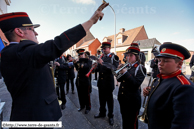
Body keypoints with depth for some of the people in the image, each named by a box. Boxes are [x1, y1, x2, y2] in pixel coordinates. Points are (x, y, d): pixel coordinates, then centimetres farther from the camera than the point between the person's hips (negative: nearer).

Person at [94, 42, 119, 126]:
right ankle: (102, 113, 37)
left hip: (108, 82, -5)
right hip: (101, 81, 5)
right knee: (102, 98, 17)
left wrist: (103, 63, -28)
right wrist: (96, 67, -8)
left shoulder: (114, 57, -8)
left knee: (109, 99, 9)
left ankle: (110, 116, 27)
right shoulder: (101, 57, 11)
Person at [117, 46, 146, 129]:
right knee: (124, 119, 24)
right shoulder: (126, 66, 7)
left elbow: (136, 84, -23)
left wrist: (125, 72, -26)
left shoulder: (141, 68, -11)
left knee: (132, 122, 12)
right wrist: (120, 71, -11)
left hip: (133, 100, -6)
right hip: (122, 98, 6)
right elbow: (119, 80, 6)